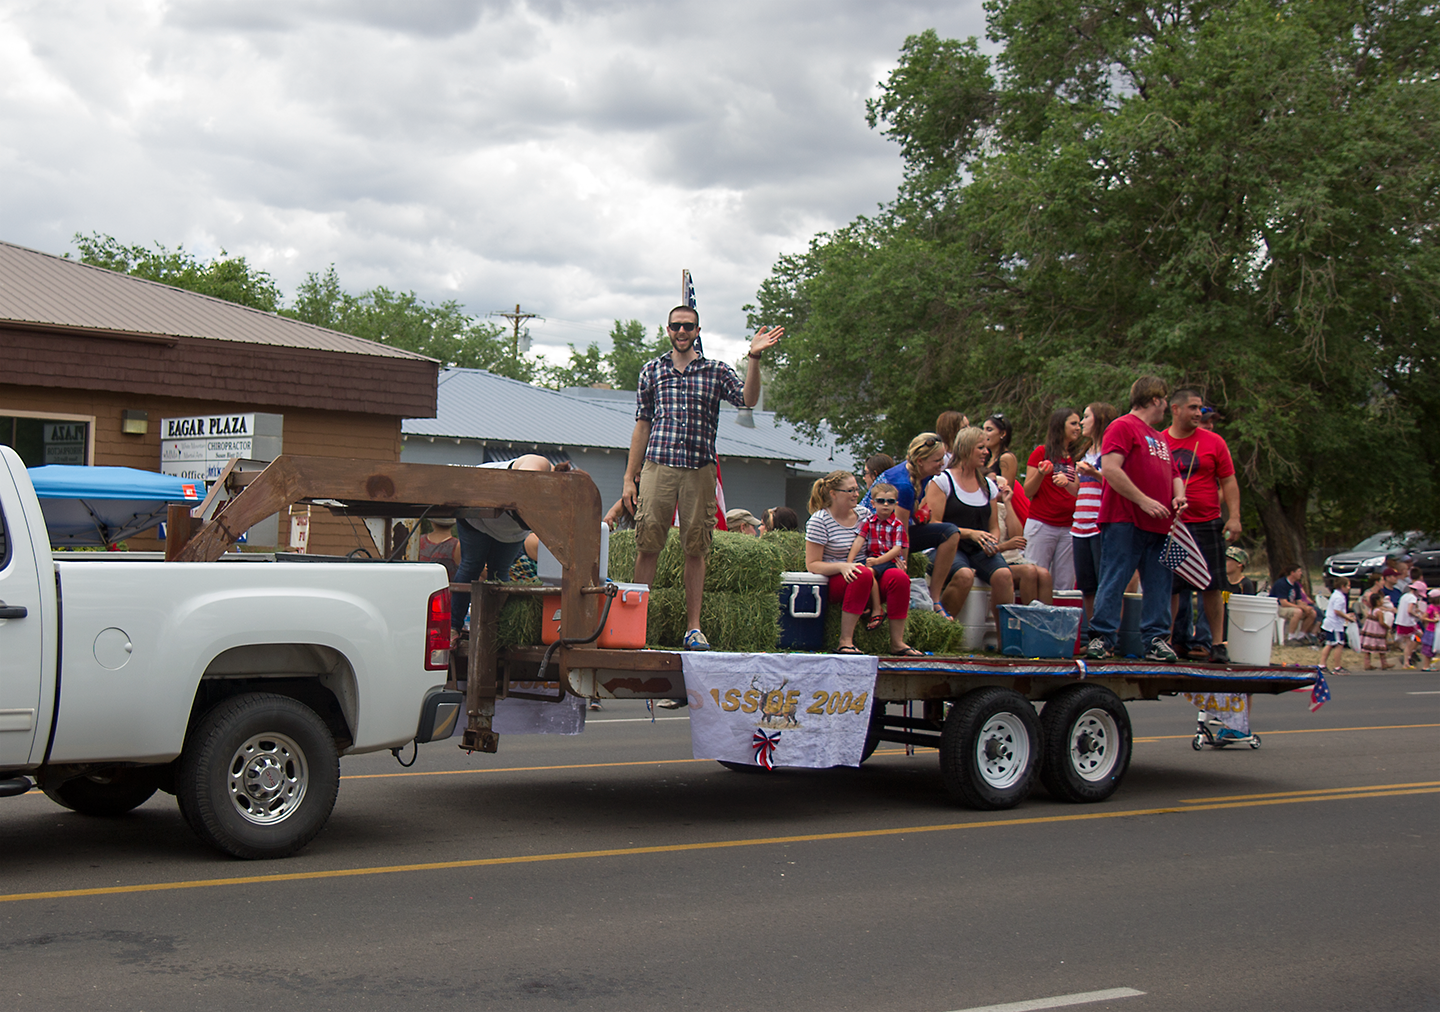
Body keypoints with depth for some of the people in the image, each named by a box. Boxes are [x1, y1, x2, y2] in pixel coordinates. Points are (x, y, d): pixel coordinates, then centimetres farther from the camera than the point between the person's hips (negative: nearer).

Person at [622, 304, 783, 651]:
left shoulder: (716, 371, 10)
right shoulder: (652, 370, 12)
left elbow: (747, 399, -7)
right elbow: (642, 426, 13)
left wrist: (754, 358, -19)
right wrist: (629, 477, 9)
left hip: (700, 469, 0)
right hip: (658, 466, 0)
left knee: (696, 550, 1)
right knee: (647, 546, -3)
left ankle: (693, 627, 6)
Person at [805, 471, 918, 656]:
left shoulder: (864, 515, 12)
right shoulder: (819, 521, -4)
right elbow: (812, 565, -9)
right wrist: (842, 566, -26)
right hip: (831, 582, -5)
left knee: (899, 577, -23)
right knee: (863, 574, -36)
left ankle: (897, 642, -19)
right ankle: (845, 641, -35)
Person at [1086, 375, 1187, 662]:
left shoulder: (1159, 438, 24)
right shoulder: (1122, 427, -4)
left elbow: (1173, 474, 30)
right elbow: (1110, 469, -15)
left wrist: (1178, 497, 6)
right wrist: (1143, 501, -17)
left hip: (1158, 525, 8)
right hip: (1124, 520, -8)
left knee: (1158, 584, 5)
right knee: (1114, 579, -7)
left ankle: (1156, 639, 9)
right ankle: (1101, 637, -4)